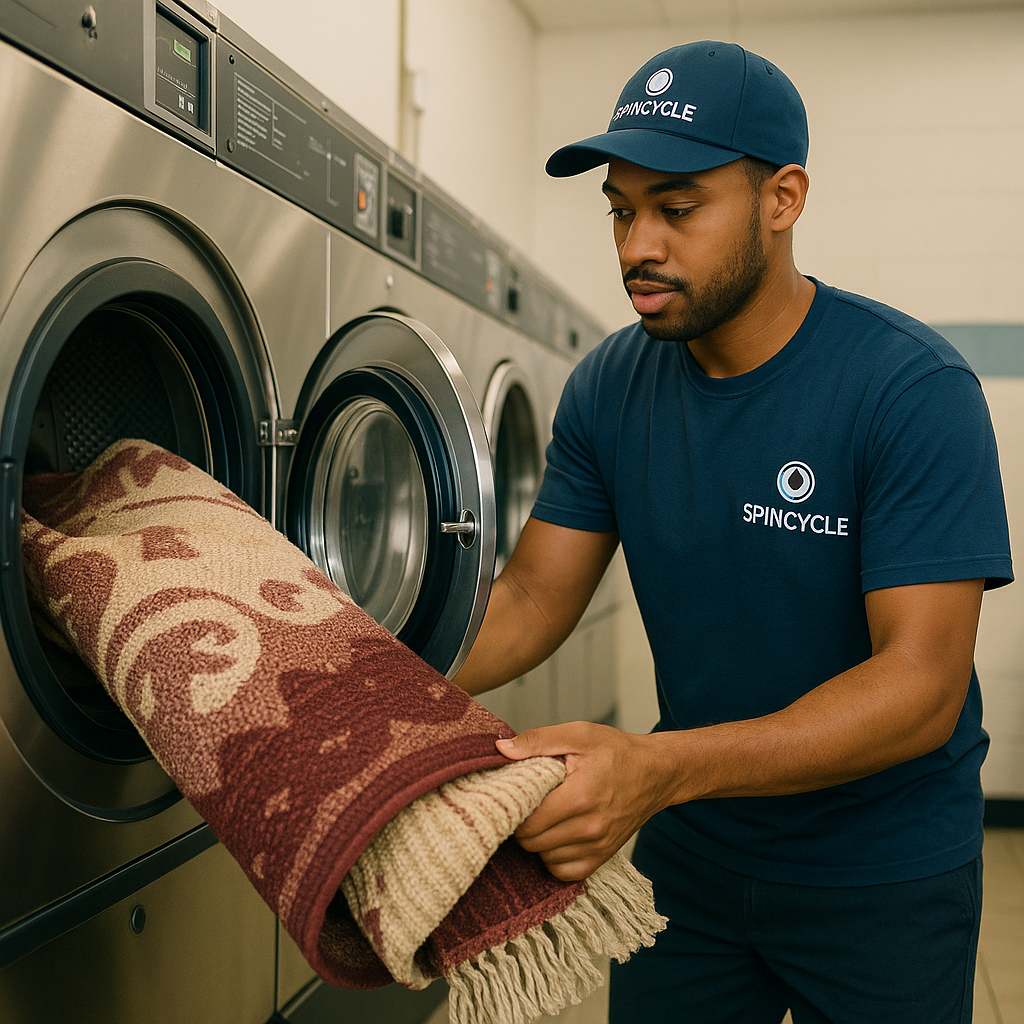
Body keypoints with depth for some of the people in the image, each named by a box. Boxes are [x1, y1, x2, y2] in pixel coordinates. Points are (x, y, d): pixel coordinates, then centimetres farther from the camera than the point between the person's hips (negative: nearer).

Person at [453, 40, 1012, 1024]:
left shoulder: (913, 389, -23)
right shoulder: (608, 388, -6)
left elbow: (921, 686, -28)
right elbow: (534, 595, -4)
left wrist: (659, 767, -42)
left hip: (882, 870, -3)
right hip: (690, 847, 4)